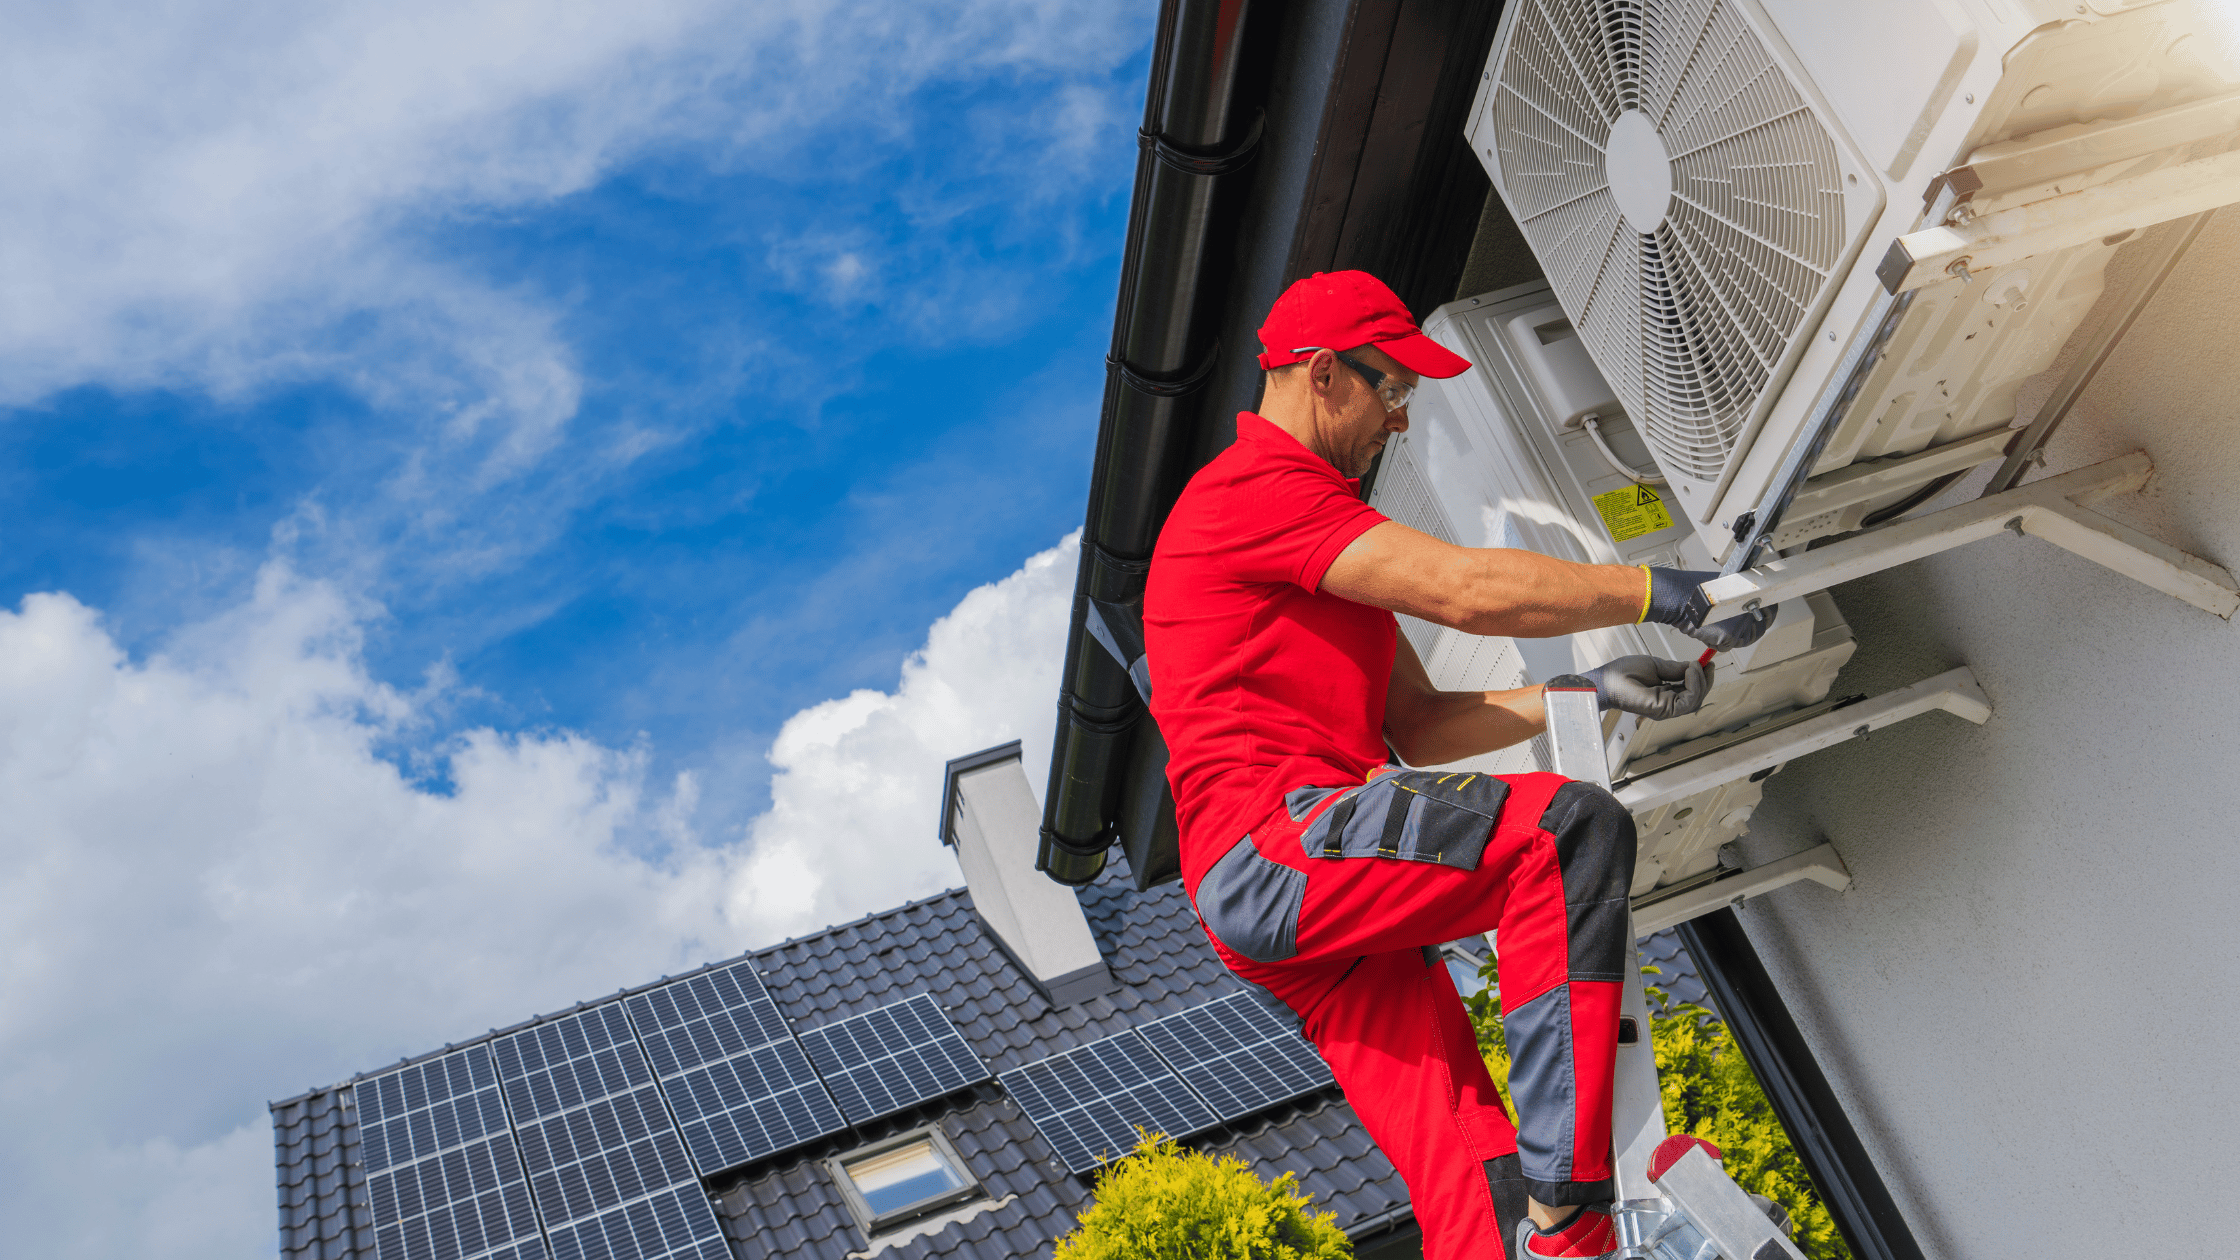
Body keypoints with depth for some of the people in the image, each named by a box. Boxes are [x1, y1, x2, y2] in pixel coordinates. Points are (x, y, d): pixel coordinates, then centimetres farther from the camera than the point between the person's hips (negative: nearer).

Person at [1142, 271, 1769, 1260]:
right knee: (1570, 830, -24)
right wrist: (1663, 592, -11)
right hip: (1274, 846, -10)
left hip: (1325, 902, 10)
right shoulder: (1255, 487, -5)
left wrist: (1587, 693, 11)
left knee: (1467, 1180, 1)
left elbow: (1421, 728, 22)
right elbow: (1467, 590, -17)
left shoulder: (1318, 522, 29)